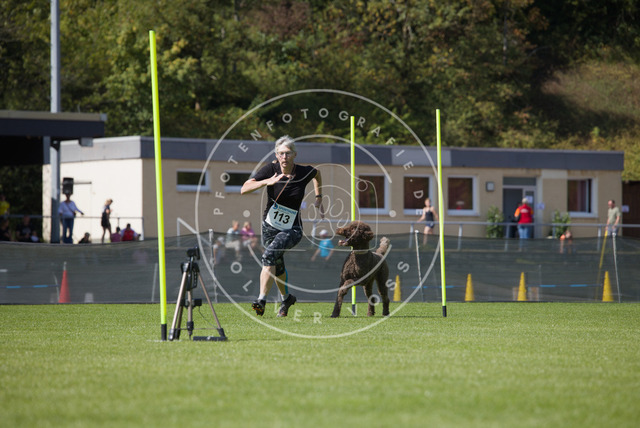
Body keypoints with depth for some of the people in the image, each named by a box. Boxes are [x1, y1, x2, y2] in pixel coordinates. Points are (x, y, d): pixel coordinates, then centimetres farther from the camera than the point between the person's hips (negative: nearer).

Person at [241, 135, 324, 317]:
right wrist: (267, 182, -38)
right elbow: (244, 189, -25)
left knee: (269, 255, -28)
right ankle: (286, 298, 46)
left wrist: (318, 198, 12)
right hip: (269, 226, 3)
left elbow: (317, 174, 16)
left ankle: (262, 300, -35)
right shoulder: (270, 169, -15)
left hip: (292, 229, -2)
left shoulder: (304, 172, -12)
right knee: (277, 265, 18)